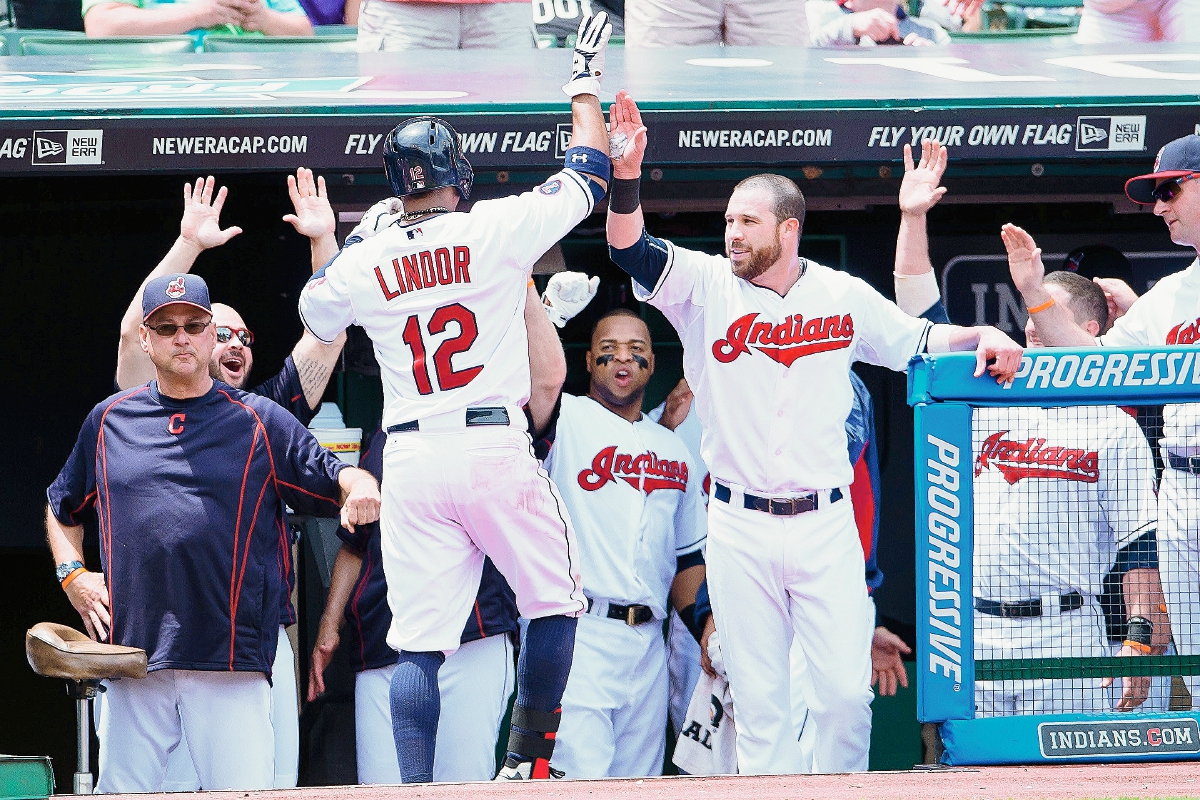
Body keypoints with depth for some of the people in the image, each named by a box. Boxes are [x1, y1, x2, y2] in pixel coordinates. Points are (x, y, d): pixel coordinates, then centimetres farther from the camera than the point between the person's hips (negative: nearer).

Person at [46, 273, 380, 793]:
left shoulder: (260, 422, 9)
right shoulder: (108, 420, 15)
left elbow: (335, 477, 5)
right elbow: (62, 509, 28)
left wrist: (359, 487, -19)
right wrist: (72, 574, 11)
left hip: (231, 665, -2)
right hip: (133, 664, 2)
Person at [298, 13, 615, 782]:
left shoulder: (363, 264, 4)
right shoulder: (496, 229, -4)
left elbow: (315, 312, 26)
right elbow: (588, 176, 8)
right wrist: (585, 85, 20)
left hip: (410, 460, 3)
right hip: (494, 446, -3)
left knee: (417, 639, 2)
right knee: (555, 602, 13)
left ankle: (415, 788, -6)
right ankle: (527, 762, 6)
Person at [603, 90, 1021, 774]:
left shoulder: (843, 296, 5)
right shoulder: (706, 286, 0)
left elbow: (917, 341, 14)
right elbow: (633, 251, -14)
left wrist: (981, 335, -5)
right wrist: (627, 177, -30)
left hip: (825, 523, 0)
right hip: (739, 526, 0)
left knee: (847, 692, -6)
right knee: (758, 699, 1)